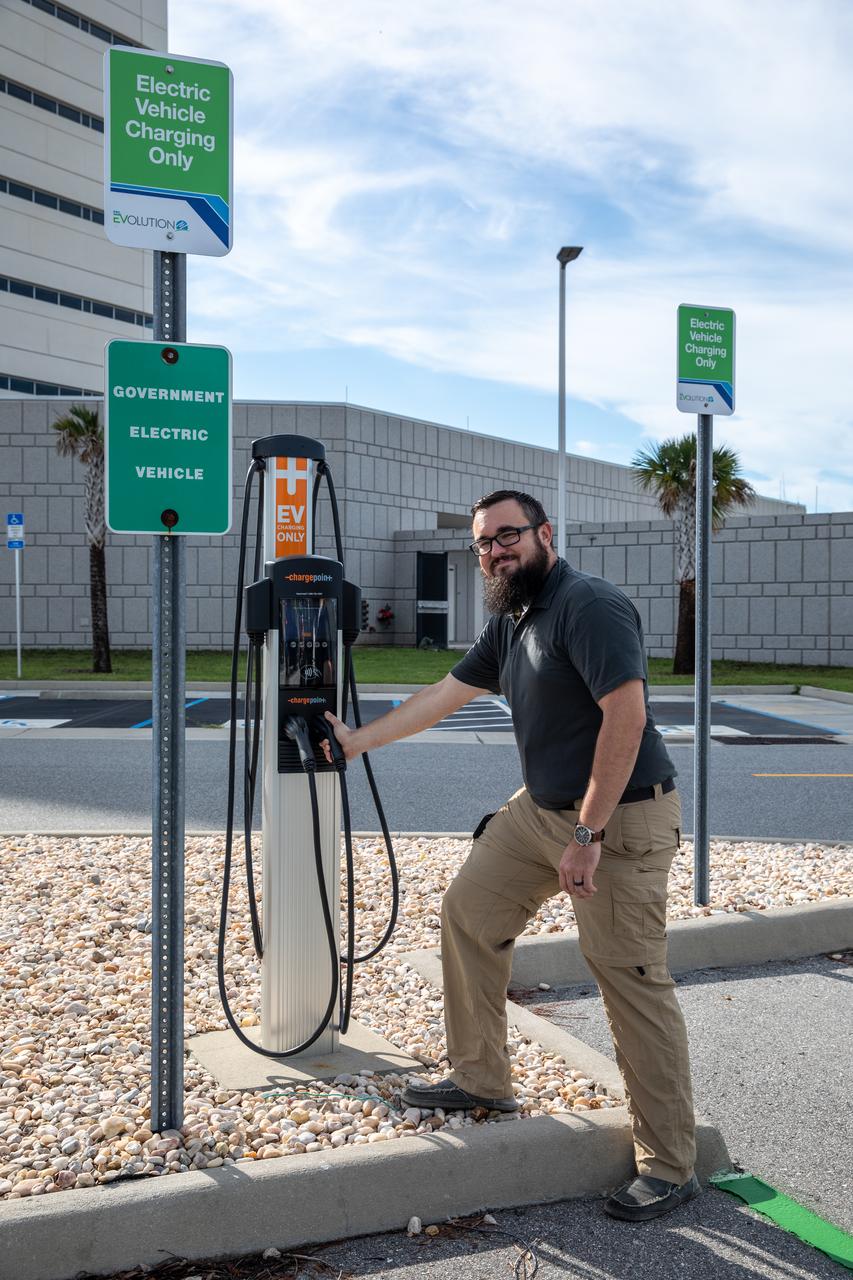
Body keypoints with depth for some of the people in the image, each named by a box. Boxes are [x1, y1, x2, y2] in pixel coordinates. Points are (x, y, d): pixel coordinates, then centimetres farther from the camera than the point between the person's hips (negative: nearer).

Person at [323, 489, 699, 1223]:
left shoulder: (589, 607, -19)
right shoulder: (509, 621, 11)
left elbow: (625, 716, -26)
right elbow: (448, 693, 18)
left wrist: (588, 836, -25)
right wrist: (359, 740, 22)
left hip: (621, 818, -9)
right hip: (542, 807, 10)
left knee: (633, 983, -5)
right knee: (470, 913, 13)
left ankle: (670, 1169, 9)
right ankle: (481, 1080, 29)